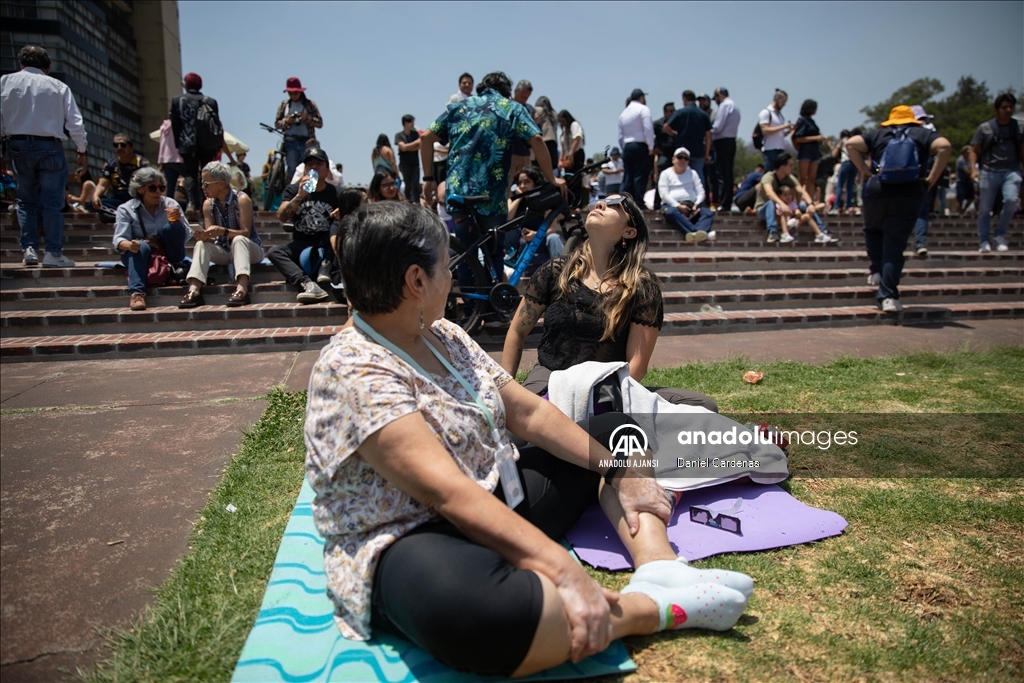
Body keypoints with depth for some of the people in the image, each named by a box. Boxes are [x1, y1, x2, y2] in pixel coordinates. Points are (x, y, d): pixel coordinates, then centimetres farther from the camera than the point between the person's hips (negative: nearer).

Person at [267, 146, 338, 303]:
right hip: (301, 245, 2)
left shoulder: (335, 192, 4)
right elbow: (282, 217, -6)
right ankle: (308, 284, -45)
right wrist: (300, 196, -19)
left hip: (327, 245, -1)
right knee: (274, 252, -26)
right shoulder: (293, 189, 7)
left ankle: (325, 272, -35)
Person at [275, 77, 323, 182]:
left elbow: (320, 123, 4)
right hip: (290, 141, 1)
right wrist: (286, 122, -7)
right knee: (291, 169, -7)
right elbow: (277, 123, 13)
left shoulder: (310, 104, 10)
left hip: (306, 142, -1)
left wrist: (307, 119, -13)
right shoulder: (284, 105, 15)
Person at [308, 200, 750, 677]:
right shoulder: (354, 372, -20)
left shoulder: (442, 335, 5)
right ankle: (658, 606, -20)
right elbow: (447, 492, -30)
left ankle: (659, 568, -11)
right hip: (414, 543, -9)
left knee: (616, 431, 13)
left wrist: (620, 473, 3)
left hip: (502, 503, 10)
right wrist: (563, 569, -35)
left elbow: (528, 412, 7)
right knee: (475, 609, -44)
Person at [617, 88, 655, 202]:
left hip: (627, 147, 6)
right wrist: (651, 147, -8)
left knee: (628, 176, 6)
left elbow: (620, 136, 16)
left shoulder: (623, 113, 17)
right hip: (640, 146, -6)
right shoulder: (643, 109, -1)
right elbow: (648, 128, -12)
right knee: (641, 176, -7)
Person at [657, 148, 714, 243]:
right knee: (671, 212, -40)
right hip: (672, 205, -4)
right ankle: (695, 231, -60)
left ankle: (700, 232, -58)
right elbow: (664, 194, -5)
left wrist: (696, 204, -11)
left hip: (691, 206, 4)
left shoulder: (693, 173, 20)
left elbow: (701, 192, 11)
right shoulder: (666, 174, 9)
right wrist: (678, 206, -18)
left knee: (708, 213, -26)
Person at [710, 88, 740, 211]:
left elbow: (718, 127, -16)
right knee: (728, 174, 10)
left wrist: (710, 133, 1)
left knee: (723, 174, -10)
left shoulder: (725, 105, -10)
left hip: (722, 142, -9)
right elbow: (728, 126, 16)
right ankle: (728, 203, 13)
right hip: (732, 140, 9)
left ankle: (723, 204, -11)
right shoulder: (734, 106, 19)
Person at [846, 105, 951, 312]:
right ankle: (888, 296, -1)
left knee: (873, 231, 29)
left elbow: (851, 144, 2)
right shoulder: (923, 134, 17)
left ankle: (877, 271, 20)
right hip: (909, 193, 0)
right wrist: (932, 178, 1)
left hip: (877, 190, 0)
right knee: (895, 245, 3)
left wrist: (864, 170, 4)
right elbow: (944, 146, -2)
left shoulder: (877, 134, 18)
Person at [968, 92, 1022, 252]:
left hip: (1011, 171, 1)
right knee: (984, 209, 1)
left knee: (1011, 200, -22)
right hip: (988, 171, -1)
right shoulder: (984, 128, 4)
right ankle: (983, 241, 12)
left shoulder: (1019, 127, 9)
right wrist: (974, 169, -10)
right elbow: (974, 150, 4)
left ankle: (1000, 234, -4)